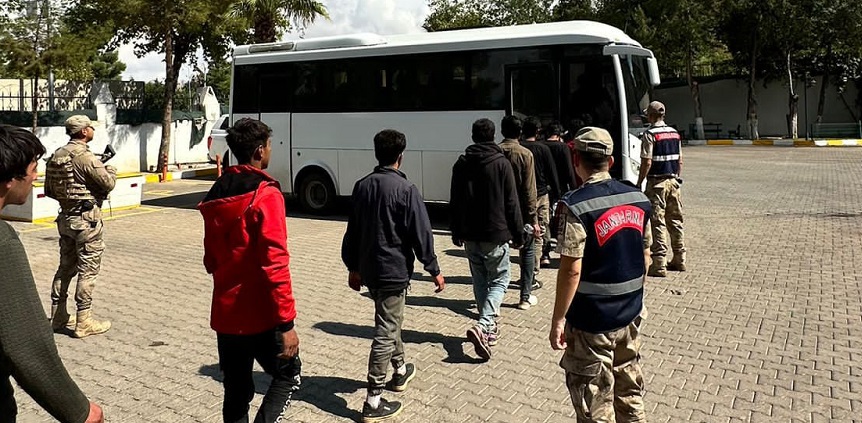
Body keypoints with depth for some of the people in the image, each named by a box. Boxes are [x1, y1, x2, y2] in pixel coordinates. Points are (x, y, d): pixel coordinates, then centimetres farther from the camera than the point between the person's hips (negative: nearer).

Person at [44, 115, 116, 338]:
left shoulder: (56, 155, 9)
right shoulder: (85, 156, -17)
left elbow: (49, 190, 15)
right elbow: (108, 183, -16)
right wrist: (111, 169, 4)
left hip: (65, 217, 9)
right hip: (86, 219, -9)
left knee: (66, 267, 16)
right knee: (88, 269, -2)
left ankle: (58, 317, 24)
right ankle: (84, 322, 2)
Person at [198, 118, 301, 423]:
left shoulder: (217, 193, 9)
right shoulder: (265, 194, -15)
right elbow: (275, 263, -21)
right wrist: (287, 322, -19)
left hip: (224, 312, 7)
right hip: (260, 313, -7)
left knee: (236, 393, 16)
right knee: (288, 374, 14)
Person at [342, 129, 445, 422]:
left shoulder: (362, 186, 5)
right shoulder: (406, 189, -15)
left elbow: (353, 231, 11)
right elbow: (421, 234, -14)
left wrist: (353, 267, 19)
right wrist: (434, 270, -4)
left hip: (368, 270, 7)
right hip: (394, 270, -7)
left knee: (390, 322, 26)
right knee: (385, 333, -3)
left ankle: (400, 371, 44)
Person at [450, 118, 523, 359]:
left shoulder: (461, 164, 3)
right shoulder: (501, 163, -9)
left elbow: (454, 202, 9)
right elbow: (511, 203, -7)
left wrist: (456, 232, 18)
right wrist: (518, 233, 1)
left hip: (469, 235, 4)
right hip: (496, 234, -4)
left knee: (480, 281, 16)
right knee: (499, 280, 4)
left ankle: (489, 326, 22)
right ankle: (483, 325, -15)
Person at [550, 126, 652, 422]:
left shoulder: (575, 206, -19)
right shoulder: (638, 199, 2)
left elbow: (571, 270, -21)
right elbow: (645, 254, 10)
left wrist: (558, 320, -12)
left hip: (591, 320, -6)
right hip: (630, 315, 7)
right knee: (630, 391, 23)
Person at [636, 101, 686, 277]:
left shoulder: (650, 134, -12)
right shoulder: (674, 133, 10)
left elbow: (647, 163, -16)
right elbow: (680, 160, 13)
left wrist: (639, 183, -8)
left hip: (657, 182, -7)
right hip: (673, 181, 7)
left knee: (658, 223, -5)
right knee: (675, 221, 14)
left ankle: (659, 264, -6)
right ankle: (679, 260, 22)